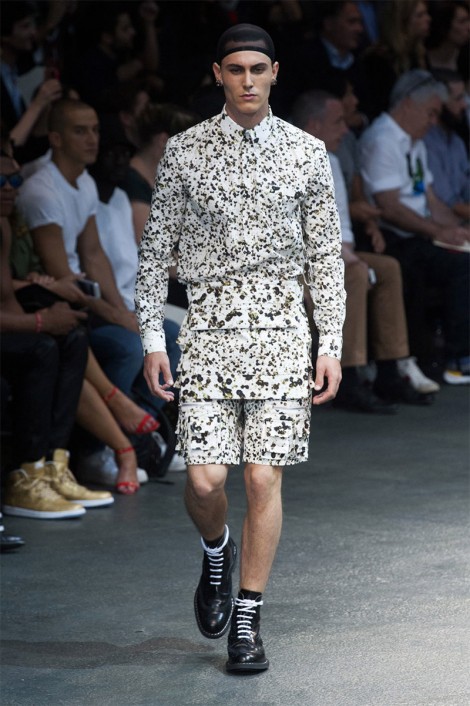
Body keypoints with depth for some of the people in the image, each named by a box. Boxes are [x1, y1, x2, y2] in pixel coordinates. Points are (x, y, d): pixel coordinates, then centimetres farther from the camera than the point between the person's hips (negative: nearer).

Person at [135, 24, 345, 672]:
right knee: (205, 479, -7)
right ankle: (216, 552, 29)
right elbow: (157, 248, 7)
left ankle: (247, 619, 10)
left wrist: (332, 344, 3)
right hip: (210, 329, 0)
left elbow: (326, 255, 8)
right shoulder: (185, 151, 3)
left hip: (281, 331, 0)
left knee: (265, 479, -2)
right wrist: (152, 337, 1)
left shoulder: (306, 153, 4)